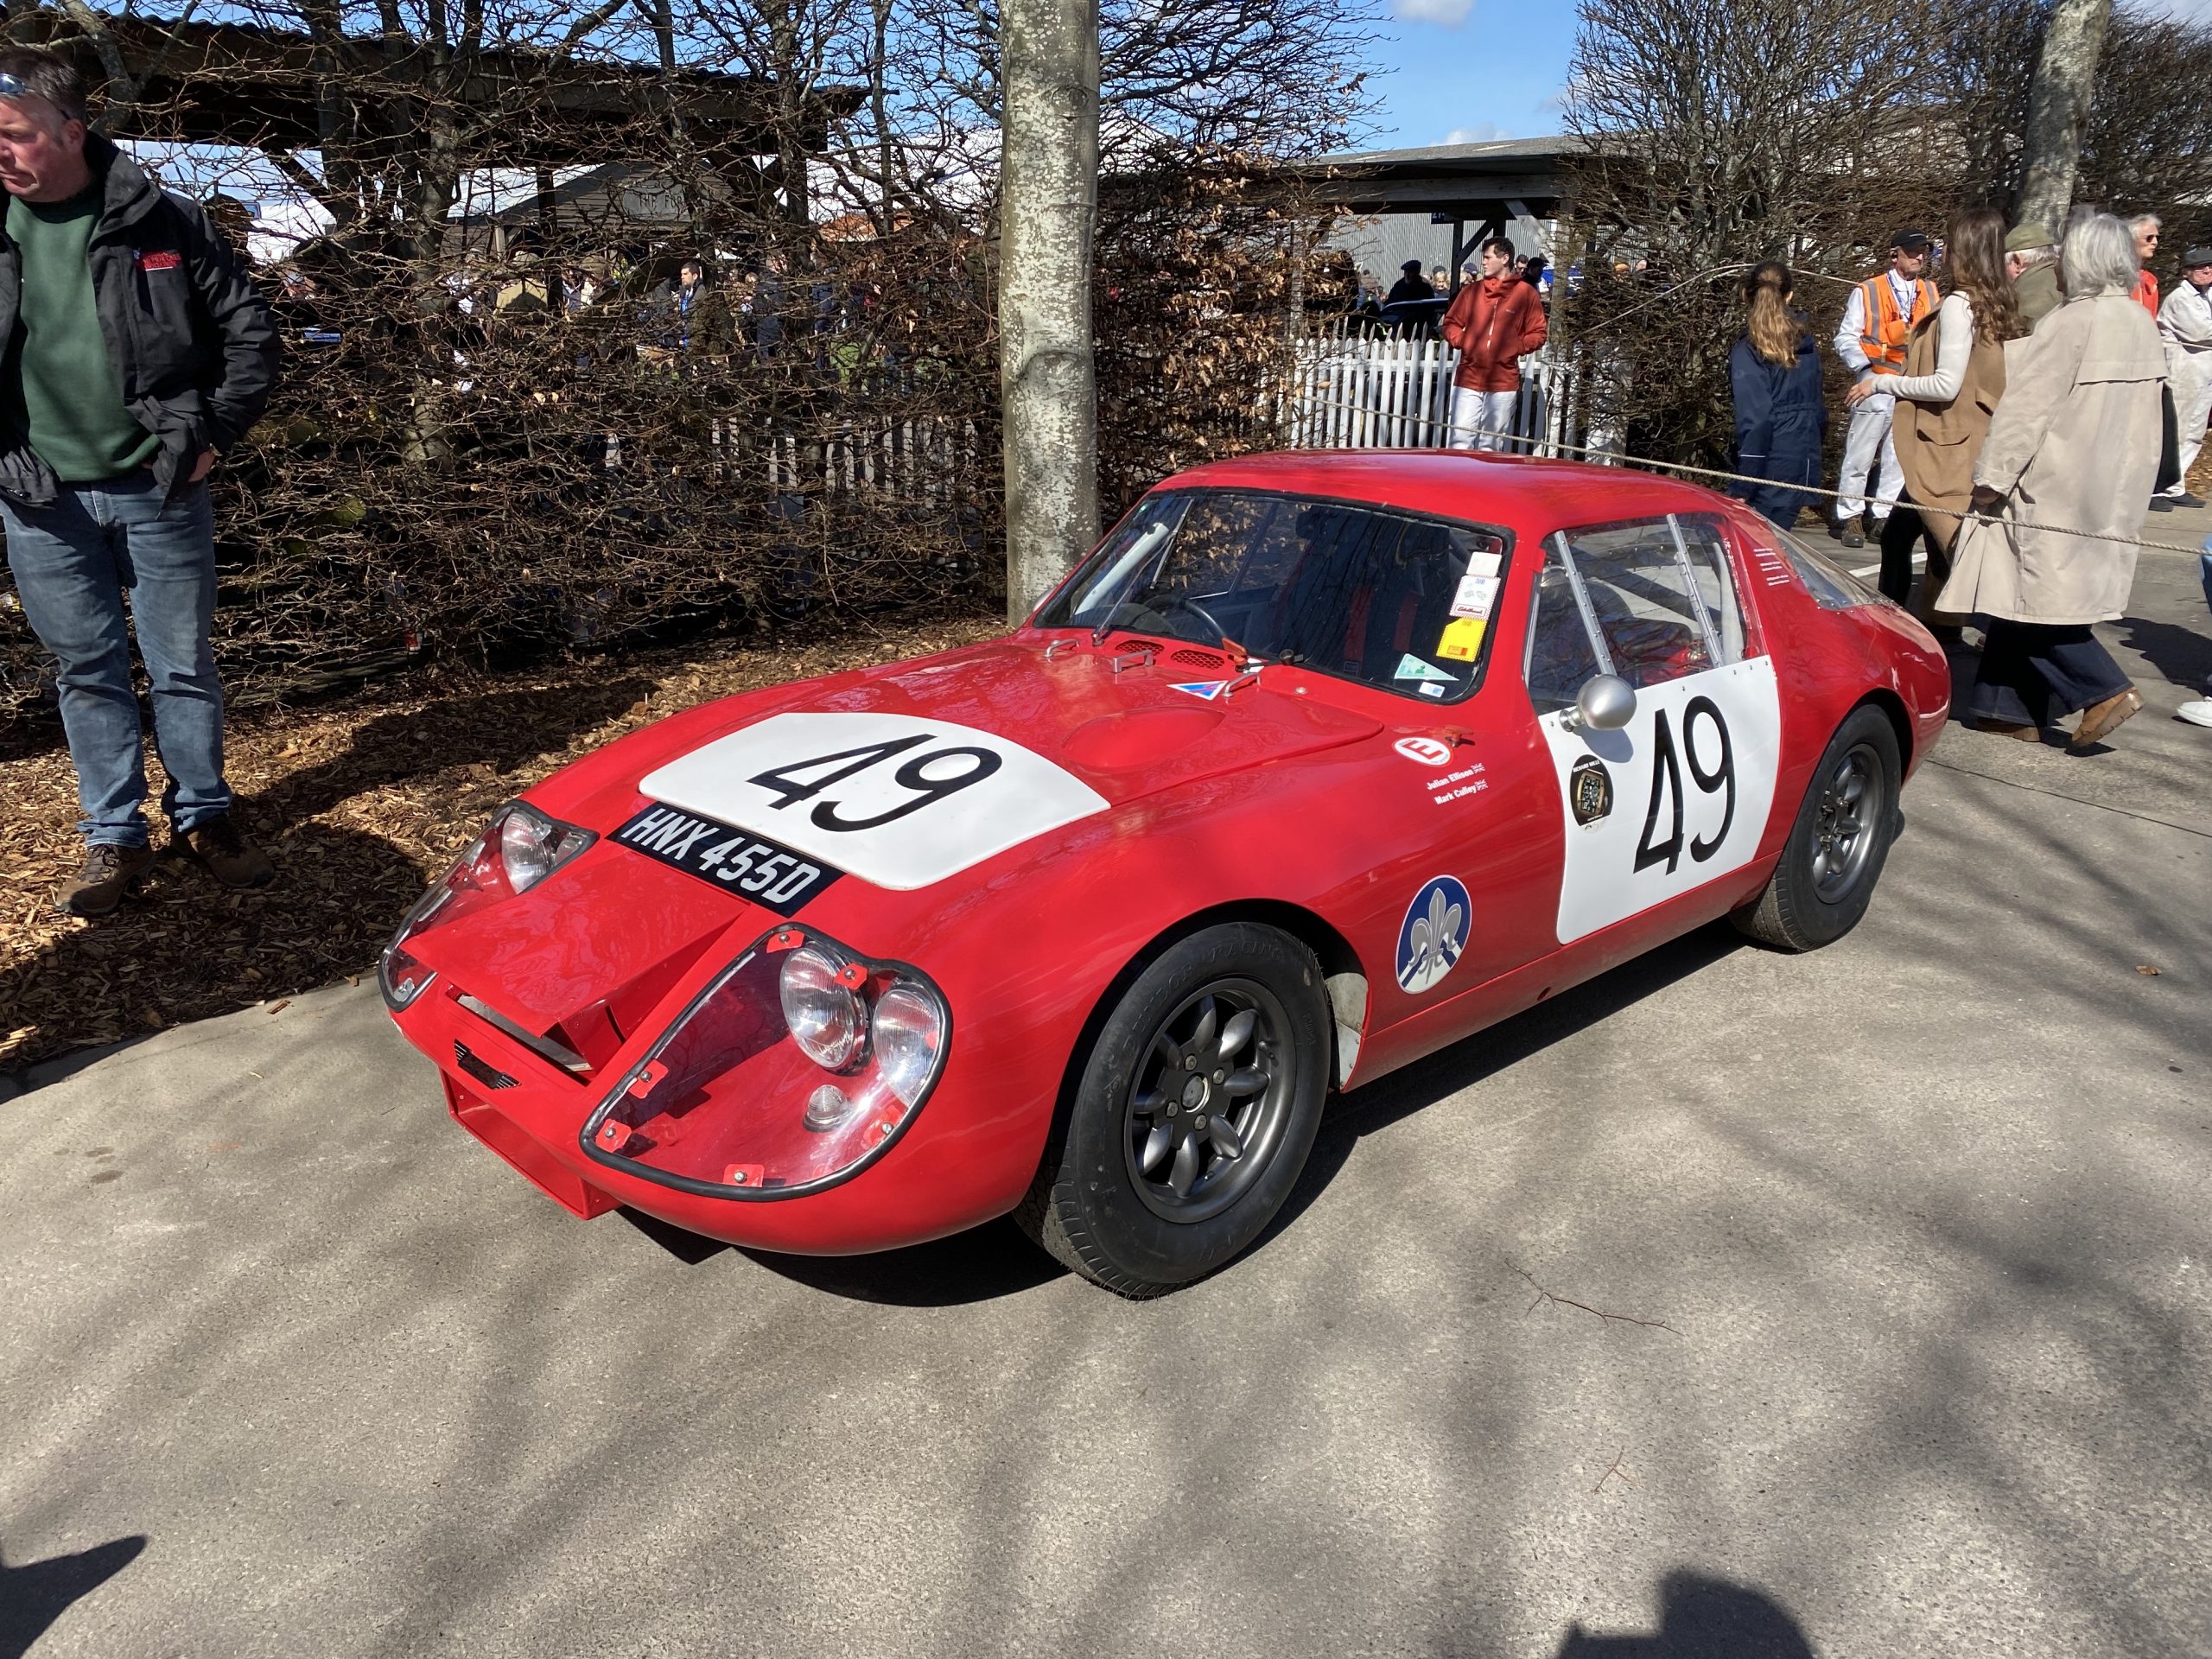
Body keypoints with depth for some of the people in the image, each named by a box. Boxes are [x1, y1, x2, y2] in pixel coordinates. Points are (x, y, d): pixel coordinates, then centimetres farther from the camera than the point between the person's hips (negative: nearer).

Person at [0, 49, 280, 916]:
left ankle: (203, 817, 23)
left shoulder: (163, 224, -3)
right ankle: (113, 837, 21)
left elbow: (249, 328, 3)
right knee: (88, 672, 9)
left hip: (160, 489, -2)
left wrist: (213, 433, -1)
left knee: (184, 665, 7)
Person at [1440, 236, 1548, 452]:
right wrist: (1460, 341, -1)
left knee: (1491, 444, 4)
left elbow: (1538, 333, 5)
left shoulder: (1527, 294, 3)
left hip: (1503, 382, -2)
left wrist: (1517, 347, -9)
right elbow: (1451, 323, 17)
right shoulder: (1471, 291, 10)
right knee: (1461, 439, -5)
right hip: (1468, 378, 2)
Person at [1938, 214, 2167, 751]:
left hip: (2053, 489, -8)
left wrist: (1993, 476, -13)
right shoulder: (2140, 324, 10)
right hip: (2114, 492, 8)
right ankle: (2011, 707, 16)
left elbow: (2029, 405, -17)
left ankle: (2104, 688, -6)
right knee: (2027, 597, 12)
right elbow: (2143, 415, 15)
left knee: (2030, 596, -2)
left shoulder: (2071, 323, -15)